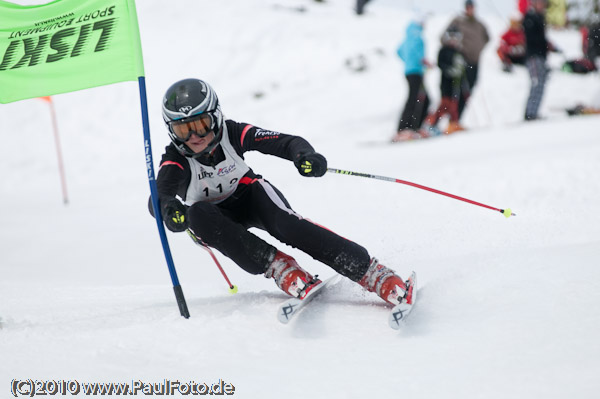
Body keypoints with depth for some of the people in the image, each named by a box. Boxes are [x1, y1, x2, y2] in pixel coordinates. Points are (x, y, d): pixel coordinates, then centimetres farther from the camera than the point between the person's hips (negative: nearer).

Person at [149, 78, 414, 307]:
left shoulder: (232, 134, -23)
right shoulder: (175, 160, -25)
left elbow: (287, 142, -28)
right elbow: (159, 196, -43)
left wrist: (304, 154, -52)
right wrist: (169, 209, -67)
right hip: (212, 220, 0)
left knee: (284, 222, -33)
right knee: (197, 214, -36)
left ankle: (376, 276, -36)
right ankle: (280, 269, -34)